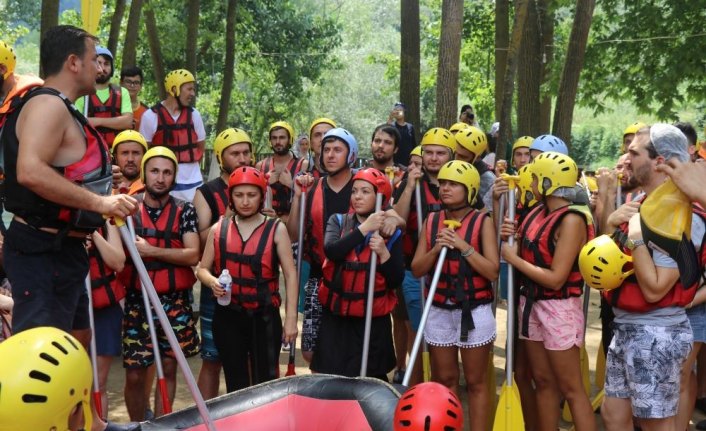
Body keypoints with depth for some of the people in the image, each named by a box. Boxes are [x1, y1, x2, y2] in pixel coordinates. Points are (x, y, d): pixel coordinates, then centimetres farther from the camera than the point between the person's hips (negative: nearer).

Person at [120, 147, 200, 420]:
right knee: (135, 375, 1)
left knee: (169, 368, 7)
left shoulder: (184, 210, 2)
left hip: (175, 301, 0)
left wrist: (150, 250, -14)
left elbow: (193, 255, -9)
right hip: (137, 299, 0)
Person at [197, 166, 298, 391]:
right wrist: (212, 281, -12)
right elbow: (202, 269, 12)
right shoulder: (218, 229, 5)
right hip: (228, 316, 3)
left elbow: (290, 274, -2)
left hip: (264, 316, -2)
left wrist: (291, 318, -7)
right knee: (235, 383, 13)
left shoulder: (276, 229, -2)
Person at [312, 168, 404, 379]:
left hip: (373, 320, 0)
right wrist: (364, 228, -23)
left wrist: (384, 252, -18)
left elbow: (396, 281, -3)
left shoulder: (391, 233, 0)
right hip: (335, 316, 1)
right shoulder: (338, 221, 2)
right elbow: (331, 251, -19)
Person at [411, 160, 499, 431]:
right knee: (443, 380, 13)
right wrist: (437, 249, -15)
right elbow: (417, 270, 1)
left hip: (475, 312, -3)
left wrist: (463, 246, -19)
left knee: (475, 382, 6)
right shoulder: (432, 221, 5)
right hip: (439, 311, 3)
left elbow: (493, 271, -13)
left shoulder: (482, 222, -6)